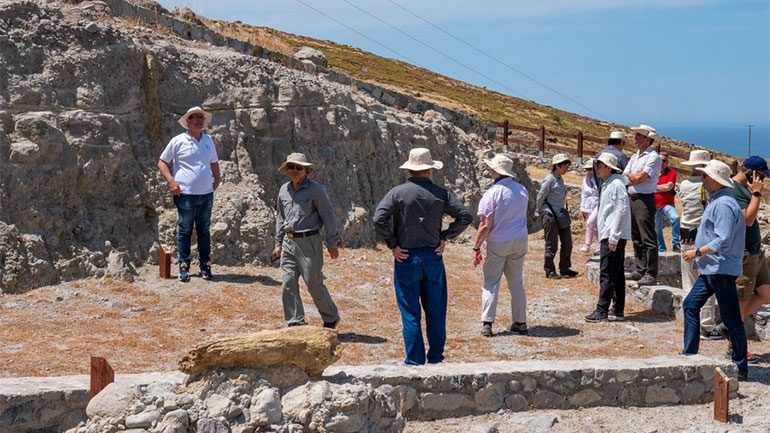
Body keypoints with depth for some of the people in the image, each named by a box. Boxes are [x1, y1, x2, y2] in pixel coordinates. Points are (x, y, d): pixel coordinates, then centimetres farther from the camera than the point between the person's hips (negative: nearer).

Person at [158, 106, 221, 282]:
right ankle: (183, 267, 8)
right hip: (185, 194, -4)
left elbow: (214, 162, 28)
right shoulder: (178, 141, -1)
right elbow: (162, 162, 2)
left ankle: (205, 266, 16)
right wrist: (171, 181, -9)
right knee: (184, 231, 1)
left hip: (206, 194, 4)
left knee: (204, 232, 9)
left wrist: (217, 178, 13)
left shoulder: (208, 140, 13)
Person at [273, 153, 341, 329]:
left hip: (309, 242, -5)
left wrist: (332, 243, -5)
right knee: (288, 284, 0)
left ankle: (331, 318, 17)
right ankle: (296, 323, 9)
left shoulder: (315, 189, -7)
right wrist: (278, 243, 19)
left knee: (314, 284, -2)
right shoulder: (284, 190, 10)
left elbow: (328, 216, -4)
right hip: (289, 242, 6)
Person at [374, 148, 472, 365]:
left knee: (410, 314, 4)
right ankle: (435, 358, 20)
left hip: (406, 258, -2)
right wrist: (445, 237, 3)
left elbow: (379, 219, -17)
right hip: (433, 258, 2)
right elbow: (465, 216, -2)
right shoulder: (440, 194, 0)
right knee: (435, 312, 12)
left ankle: (415, 361, 6)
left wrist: (392, 244, -7)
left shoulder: (397, 192, -6)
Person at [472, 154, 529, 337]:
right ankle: (520, 322, 17)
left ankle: (487, 323, -4)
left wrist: (476, 248, -10)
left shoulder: (493, 193, -16)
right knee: (516, 283, 13)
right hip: (520, 240, 5)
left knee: (491, 283, 2)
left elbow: (486, 225, -16)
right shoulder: (522, 190, 4)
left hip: (498, 243, -5)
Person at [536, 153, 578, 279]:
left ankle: (565, 269, 18)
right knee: (552, 245, -1)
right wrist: (541, 212, 0)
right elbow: (540, 198, -9)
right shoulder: (549, 180, -15)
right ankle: (549, 271, 10)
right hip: (550, 215, -8)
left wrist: (563, 211, 18)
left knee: (567, 243, 8)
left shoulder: (560, 180, 10)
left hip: (561, 215, 8)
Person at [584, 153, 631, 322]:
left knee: (607, 274, -10)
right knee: (616, 274, 13)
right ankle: (618, 310, 19)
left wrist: (613, 237, -22)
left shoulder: (616, 184, -13)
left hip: (613, 237, -10)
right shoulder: (607, 184, 18)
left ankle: (601, 311, -11)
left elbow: (621, 210, -20)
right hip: (609, 236, 10)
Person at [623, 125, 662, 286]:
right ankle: (640, 270, 20)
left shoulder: (653, 157, -9)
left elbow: (638, 178, -16)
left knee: (648, 239, -8)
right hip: (631, 199, 9)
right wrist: (635, 177, -6)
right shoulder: (634, 157, 17)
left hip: (644, 200, -9)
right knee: (636, 238, 13)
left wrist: (629, 176, 3)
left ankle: (651, 274, -8)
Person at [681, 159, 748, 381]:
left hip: (722, 269, -11)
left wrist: (697, 252, -18)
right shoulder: (717, 201, 14)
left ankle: (740, 367, 4)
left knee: (732, 320, -3)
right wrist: (699, 254, 19)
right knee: (690, 306, 13)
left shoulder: (724, 205, -19)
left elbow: (723, 241, -25)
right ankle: (689, 355, 19)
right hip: (710, 269, 11)